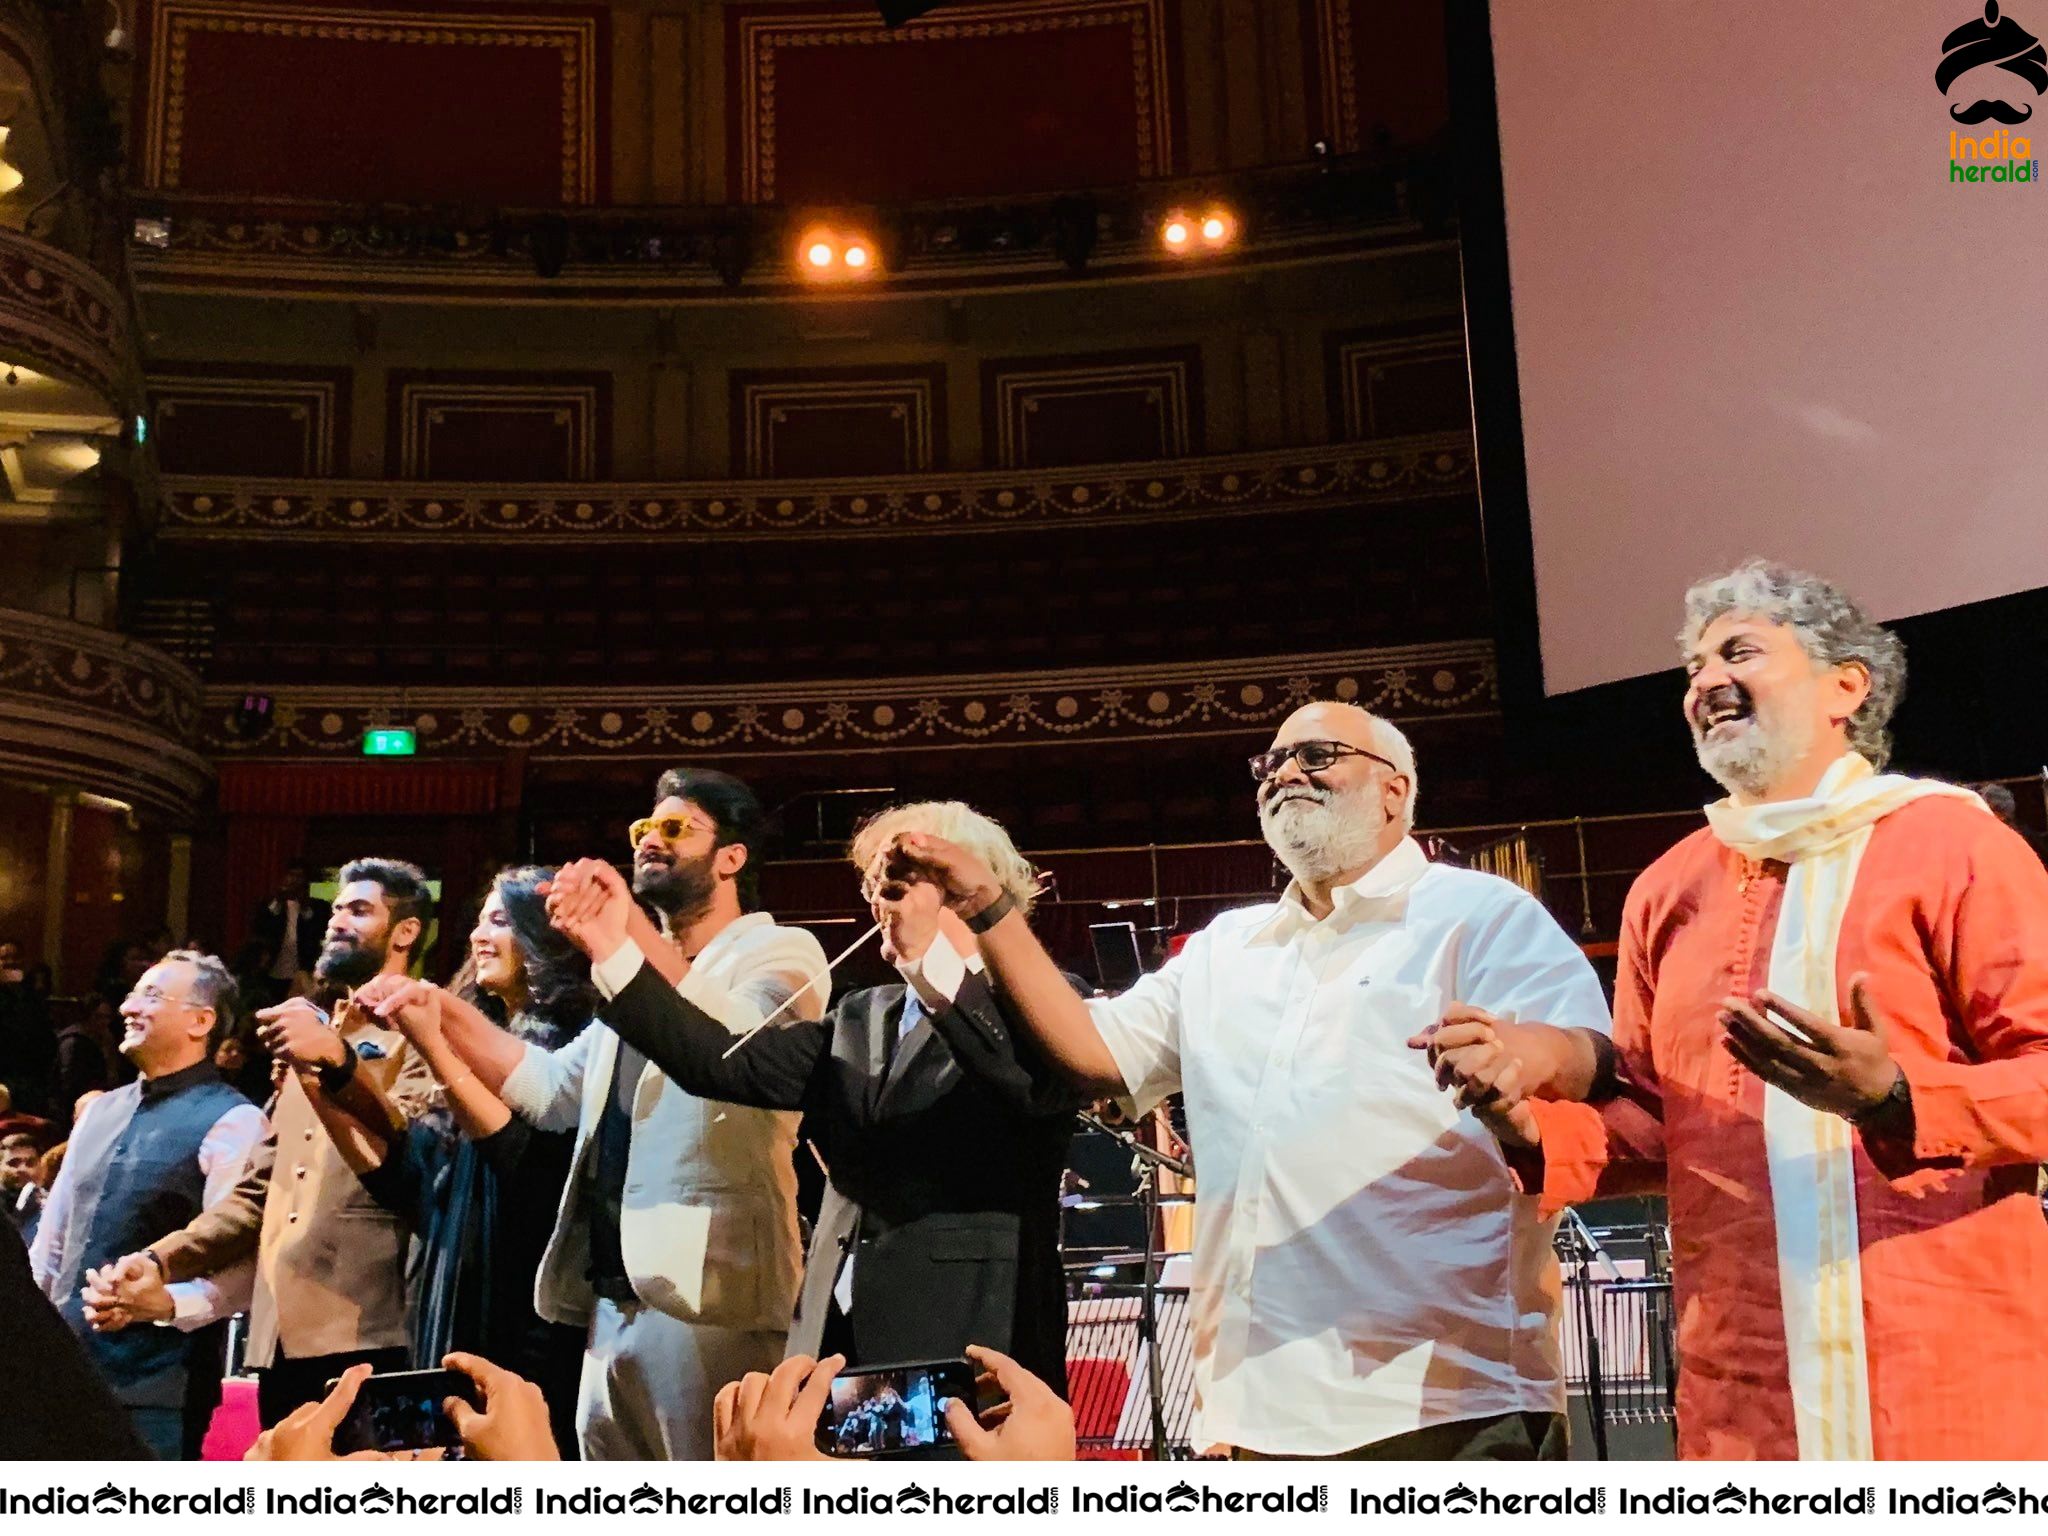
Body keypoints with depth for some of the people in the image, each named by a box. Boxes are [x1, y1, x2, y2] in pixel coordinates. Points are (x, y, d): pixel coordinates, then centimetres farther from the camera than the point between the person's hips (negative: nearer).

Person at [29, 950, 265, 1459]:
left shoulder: (234, 1123, -10)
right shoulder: (100, 1112, 14)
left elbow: (244, 1265, -16)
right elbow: (50, 1242, 19)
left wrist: (166, 1304, -30)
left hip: (158, 1384, -7)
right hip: (63, 1365, 7)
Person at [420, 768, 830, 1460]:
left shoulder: (779, 950, -2)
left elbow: (743, 1047, -23)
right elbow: (553, 1087, 20)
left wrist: (631, 935, -32)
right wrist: (447, 1016, 9)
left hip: (705, 1288, -8)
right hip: (612, 1295, 8)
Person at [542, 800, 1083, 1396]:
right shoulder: (861, 1019, 18)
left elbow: (1038, 1084, -25)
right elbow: (726, 1064, 6)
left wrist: (928, 958, -29)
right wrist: (613, 948, -1)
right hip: (843, 1337, 6)